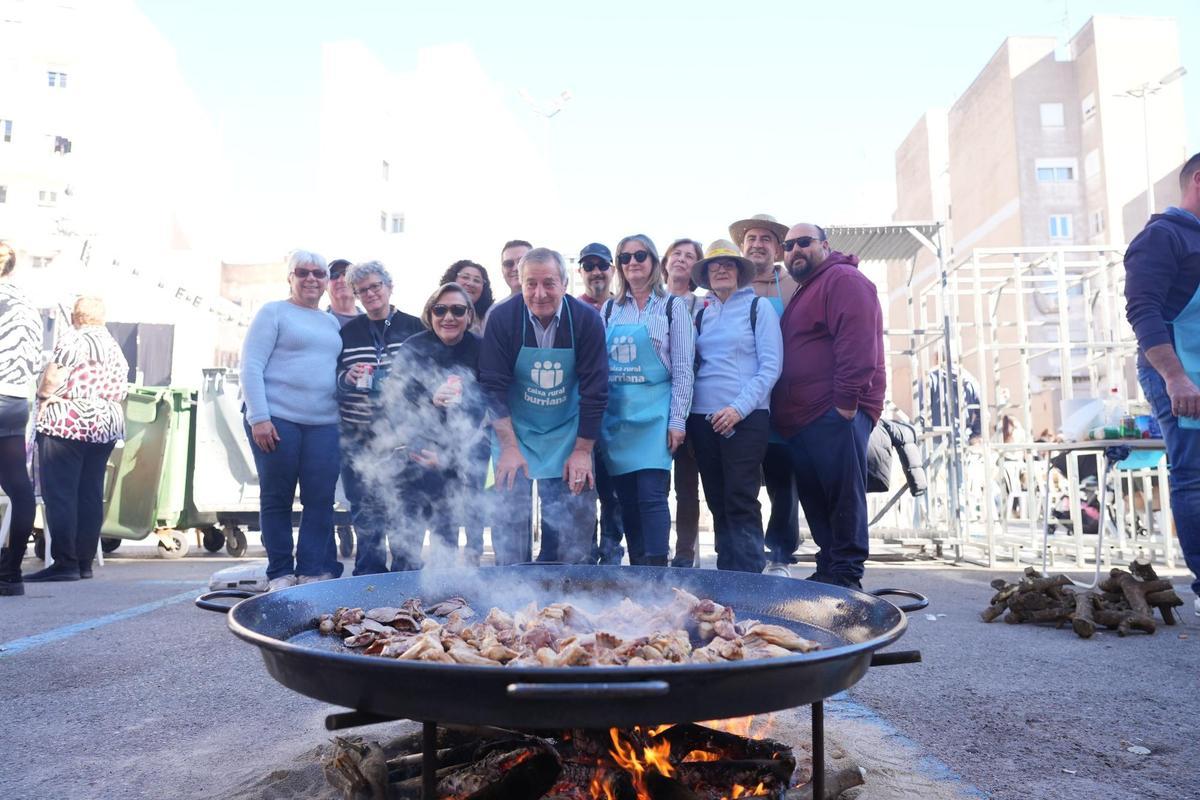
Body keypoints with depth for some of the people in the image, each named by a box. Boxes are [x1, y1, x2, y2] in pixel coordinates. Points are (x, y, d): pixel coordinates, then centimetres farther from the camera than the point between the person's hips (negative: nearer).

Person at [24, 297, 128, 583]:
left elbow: (53, 379, -14)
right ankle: (85, 562, 10)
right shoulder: (116, 348, 17)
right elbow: (119, 391, 17)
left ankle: (65, 562, -8)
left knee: (59, 494, -5)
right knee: (90, 495, 8)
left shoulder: (73, 339, -7)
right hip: (107, 425, 8)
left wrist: (43, 395, 3)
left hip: (68, 423, -8)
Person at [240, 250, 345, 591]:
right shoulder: (273, 312, 3)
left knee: (320, 499, 1)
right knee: (276, 498, 2)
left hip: (323, 424, 5)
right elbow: (251, 366, -5)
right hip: (276, 420, -4)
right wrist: (258, 417, -14)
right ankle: (280, 573, 12)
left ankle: (313, 571, 9)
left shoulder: (333, 323, 20)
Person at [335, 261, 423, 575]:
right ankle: (369, 572, 17)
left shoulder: (415, 328, 5)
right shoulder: (348, 332, 11)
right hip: (358, 434, 2)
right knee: (365, 506, 5)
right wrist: (346, 377, -8)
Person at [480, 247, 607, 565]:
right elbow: (493, 386, -11)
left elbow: (595, 390, -10)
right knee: (509, 515, 1)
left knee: (577, 517, 0)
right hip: (514, 431, 0)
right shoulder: (502, 318, -14)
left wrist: (583, 450, -9)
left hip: (567, 434, 0)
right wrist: (509, 446, -14)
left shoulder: (587, 320, -13)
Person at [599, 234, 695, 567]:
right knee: (627, 499, 7)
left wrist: (677, 420, -8)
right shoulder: (610, 308, 12)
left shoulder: (672, 306, 3)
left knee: (651, 496, -11)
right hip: (616, 414, 4)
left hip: (654, 412, -3)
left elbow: (683, 369, -1)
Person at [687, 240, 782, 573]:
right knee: (717, 500, 7)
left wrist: (739, 408, -15)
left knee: (741, 500, -8)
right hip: (703, 417, 5)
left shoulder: (758, 307, 2)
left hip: (745, 418, -5)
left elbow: (771, 365, -5)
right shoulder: (701, 313, 15)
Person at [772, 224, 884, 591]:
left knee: (843, 492, -7)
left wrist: (846, 400, -23)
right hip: (802, 418, 10)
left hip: (836, 413, -10)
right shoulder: (803, 292, 26)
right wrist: (783, 412, 20)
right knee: (814, 497, 10)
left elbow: (857, 342, -17)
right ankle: (828, 569, 17)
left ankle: (847, 573, -2)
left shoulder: (843, 279, -3)